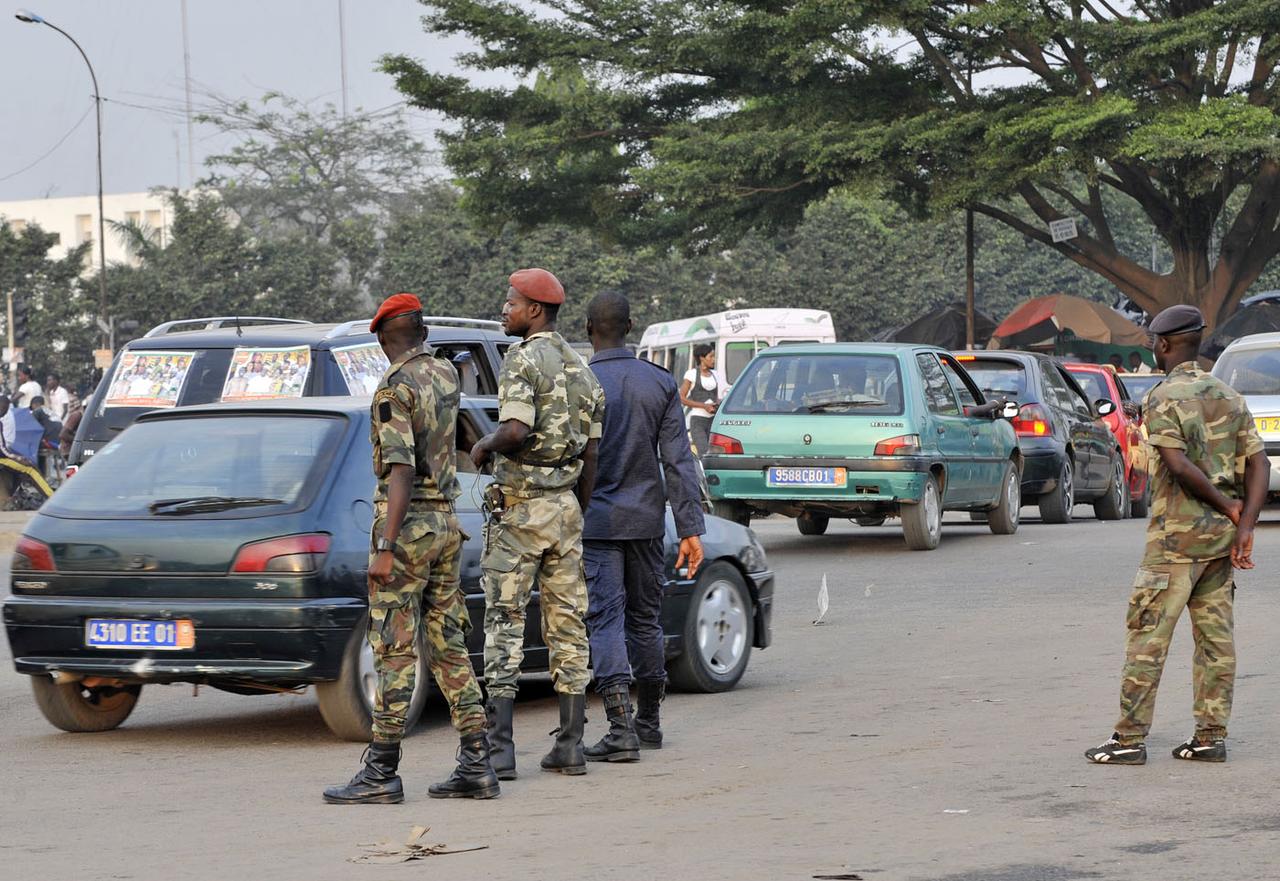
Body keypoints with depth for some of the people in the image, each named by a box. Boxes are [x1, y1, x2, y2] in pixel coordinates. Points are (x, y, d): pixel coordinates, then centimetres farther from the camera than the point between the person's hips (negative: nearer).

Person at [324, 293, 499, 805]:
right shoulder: (446, 374, 10)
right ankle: (476, 766, 8)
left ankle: (381, 773, -4)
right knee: (449, 646, 9)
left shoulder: (394, 388, -13)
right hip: (446, 521, 8)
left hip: (407, 520, -8)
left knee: (393, 648, -6)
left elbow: (401, 473, -21)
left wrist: (385, 547, -23)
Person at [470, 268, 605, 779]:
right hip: (566, 506, 7)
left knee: (504, 622, -4)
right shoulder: (580, 370, 13)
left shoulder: (522, 360, -11)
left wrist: (485, 446, -4)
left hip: (519, 505, -7)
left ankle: (500, 749, -8)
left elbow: (516, 429, -25)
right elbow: (590, 453, 14)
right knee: (567, 624, 8)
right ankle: (570, 747, 9)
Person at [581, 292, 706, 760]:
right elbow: (679, 462, 0)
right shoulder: (660, 383, 2)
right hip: (646, 518, 4)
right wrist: (690, 528, 2)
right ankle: (648, 721, 26)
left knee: (605, 621, -5)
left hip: (596, 522, -4)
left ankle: (622, 729, -15)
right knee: (645, 619, 16)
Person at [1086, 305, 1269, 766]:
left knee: (1148, 635, -3)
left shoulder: (1163, 398, -10)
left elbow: (1179, 466, -21)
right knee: (1215, 636, 8)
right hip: (1221, 536, 7)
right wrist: (1244, 525, -5)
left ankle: (1130, 739, -3)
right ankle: (1211, 737, 8)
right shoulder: (1229, 396, 10)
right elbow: (1258, 463, 3)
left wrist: (1226, 505, -9)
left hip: (1176, 536, -7)